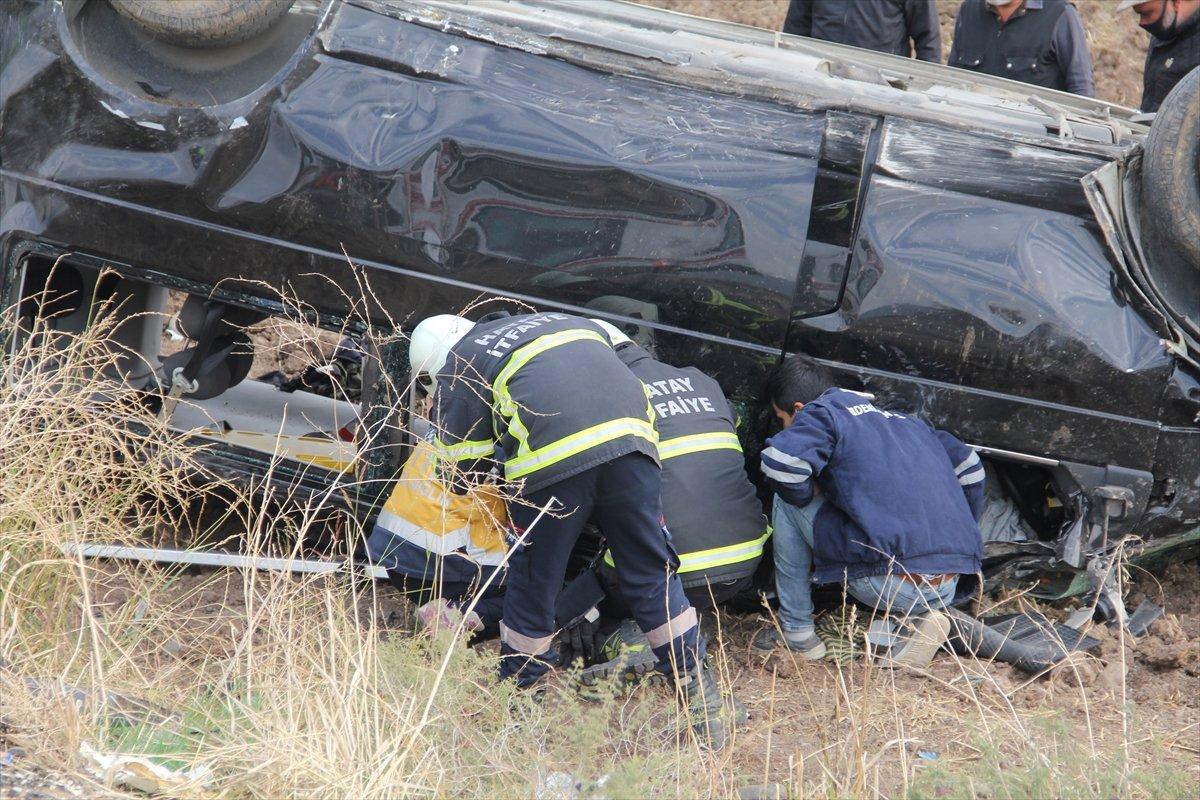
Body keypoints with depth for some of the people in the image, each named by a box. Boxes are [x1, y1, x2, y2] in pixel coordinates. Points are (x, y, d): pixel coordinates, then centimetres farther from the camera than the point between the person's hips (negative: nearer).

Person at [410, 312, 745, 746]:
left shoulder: (460, 368, 19)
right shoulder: (563, 322, 35)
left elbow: (460, 472, 18)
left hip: (551, 457, -4)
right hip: (630, 439, 4)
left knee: (533, 581, 13)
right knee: (653, 576, 12)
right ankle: (702, 695, 10)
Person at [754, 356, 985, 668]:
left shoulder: (823, 412, 4)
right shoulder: (902, 420, 25)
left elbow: (780, 462, -14)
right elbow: (968, 466, 28)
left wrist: (807, 495, 7)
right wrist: (958, 538, 34)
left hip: (890, 584, -7)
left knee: (788, 502, 11)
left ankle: (798, 634, 13)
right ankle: (923, 618, 11)